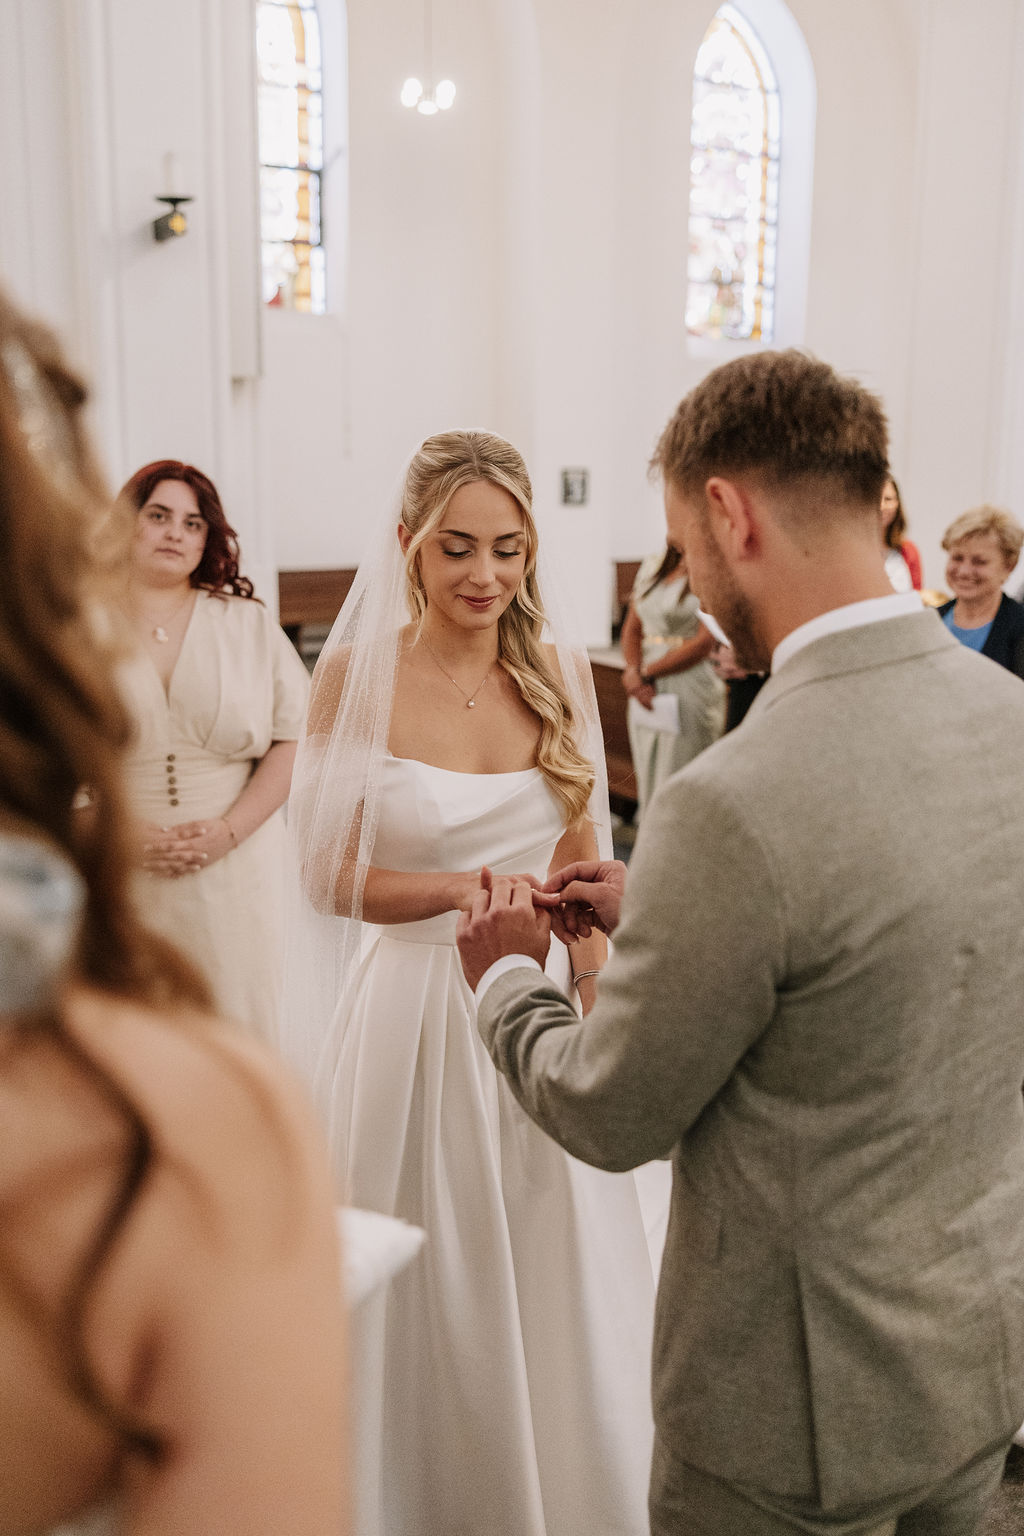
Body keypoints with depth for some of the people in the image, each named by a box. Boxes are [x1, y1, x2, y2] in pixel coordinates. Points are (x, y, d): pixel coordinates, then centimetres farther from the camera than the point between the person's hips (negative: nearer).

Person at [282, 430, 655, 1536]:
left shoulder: (559, 672, 0)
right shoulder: (356, 674, -10)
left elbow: (581, 863, 7)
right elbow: (332, 876, -8)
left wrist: (599, 1010, 2)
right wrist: (471, 887, -23)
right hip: (415, 1016, -3)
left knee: (554, 1289, 15)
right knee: (427, 1300, 12)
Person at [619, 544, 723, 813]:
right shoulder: (652, 565, 12)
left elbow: (705, 642, -15)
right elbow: (632, 629, 14)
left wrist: (646, 673, -9)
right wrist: (634, 671, -6)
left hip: (690, 690, -6)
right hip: (647, 691, 6)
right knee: (648, 793, 12)